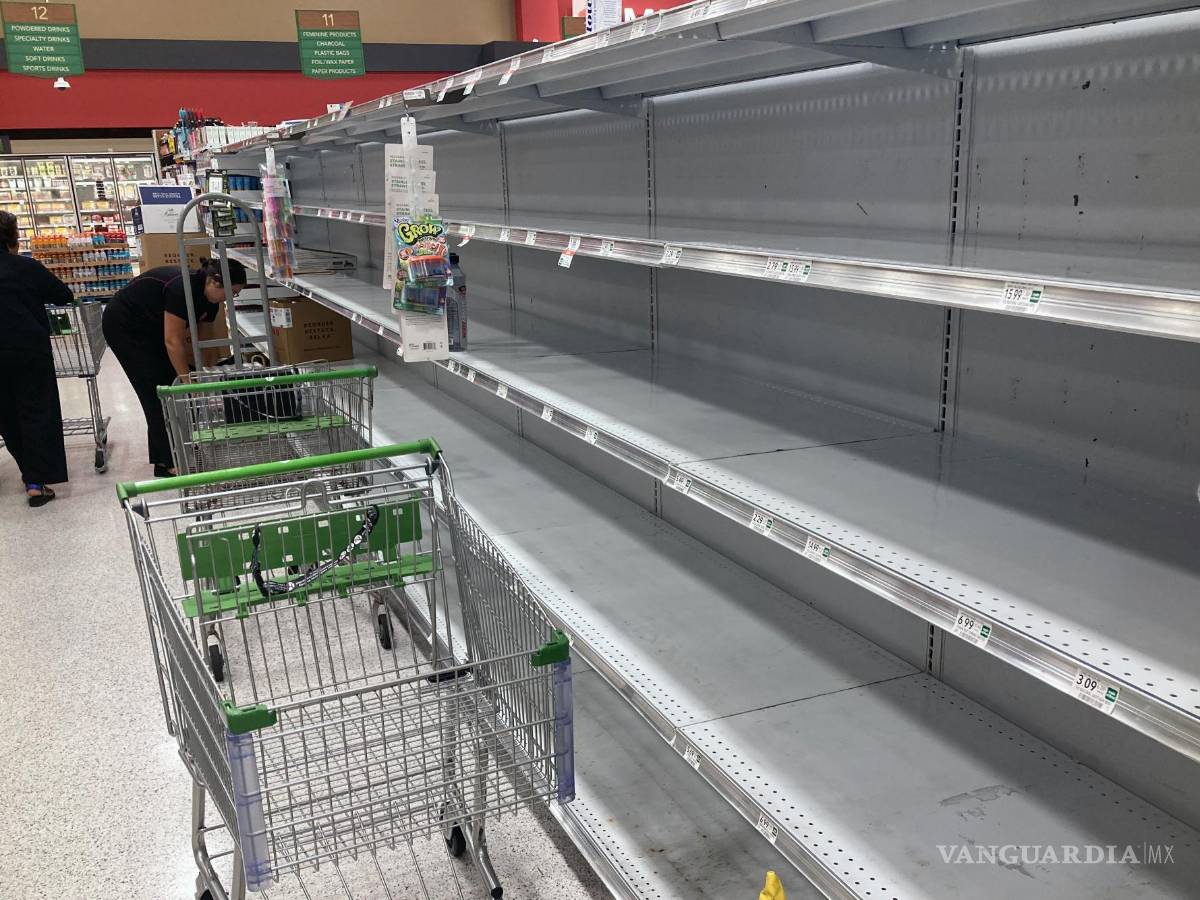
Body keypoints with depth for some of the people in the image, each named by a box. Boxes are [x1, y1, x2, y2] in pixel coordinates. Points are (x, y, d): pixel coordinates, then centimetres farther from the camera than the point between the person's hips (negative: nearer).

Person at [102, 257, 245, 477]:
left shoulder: (209, 301, -7)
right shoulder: (183, 288, -33)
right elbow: (173, 341, -31)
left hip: (152, 330, 8)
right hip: (124, 326, -8)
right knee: (156, 390, -9)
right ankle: (165, 463, -4)